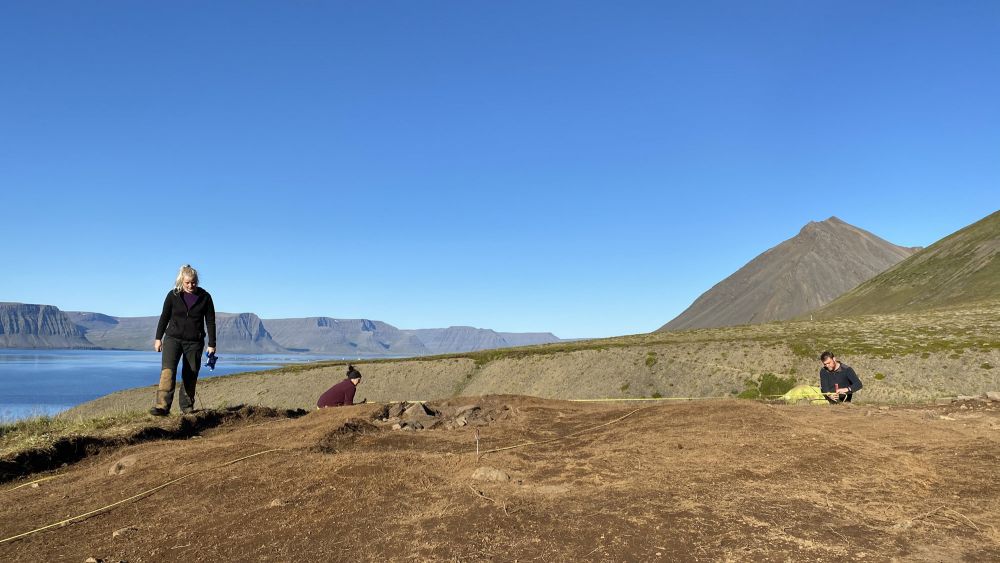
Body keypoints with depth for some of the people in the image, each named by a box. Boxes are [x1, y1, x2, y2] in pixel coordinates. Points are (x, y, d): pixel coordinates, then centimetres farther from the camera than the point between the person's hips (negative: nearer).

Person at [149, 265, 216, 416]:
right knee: (168, 369, -18)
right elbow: (164, 317, 9)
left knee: (190, 375, 4)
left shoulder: (205, 297, -2)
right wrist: (158, 338, 9)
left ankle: (187, 406, 19)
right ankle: (162, 406, -25)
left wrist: (212, 344, -2)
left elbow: (210, 322, 0)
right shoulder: (173, 295, -1)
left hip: (195, 342, 0)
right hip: (173, 338, 0)